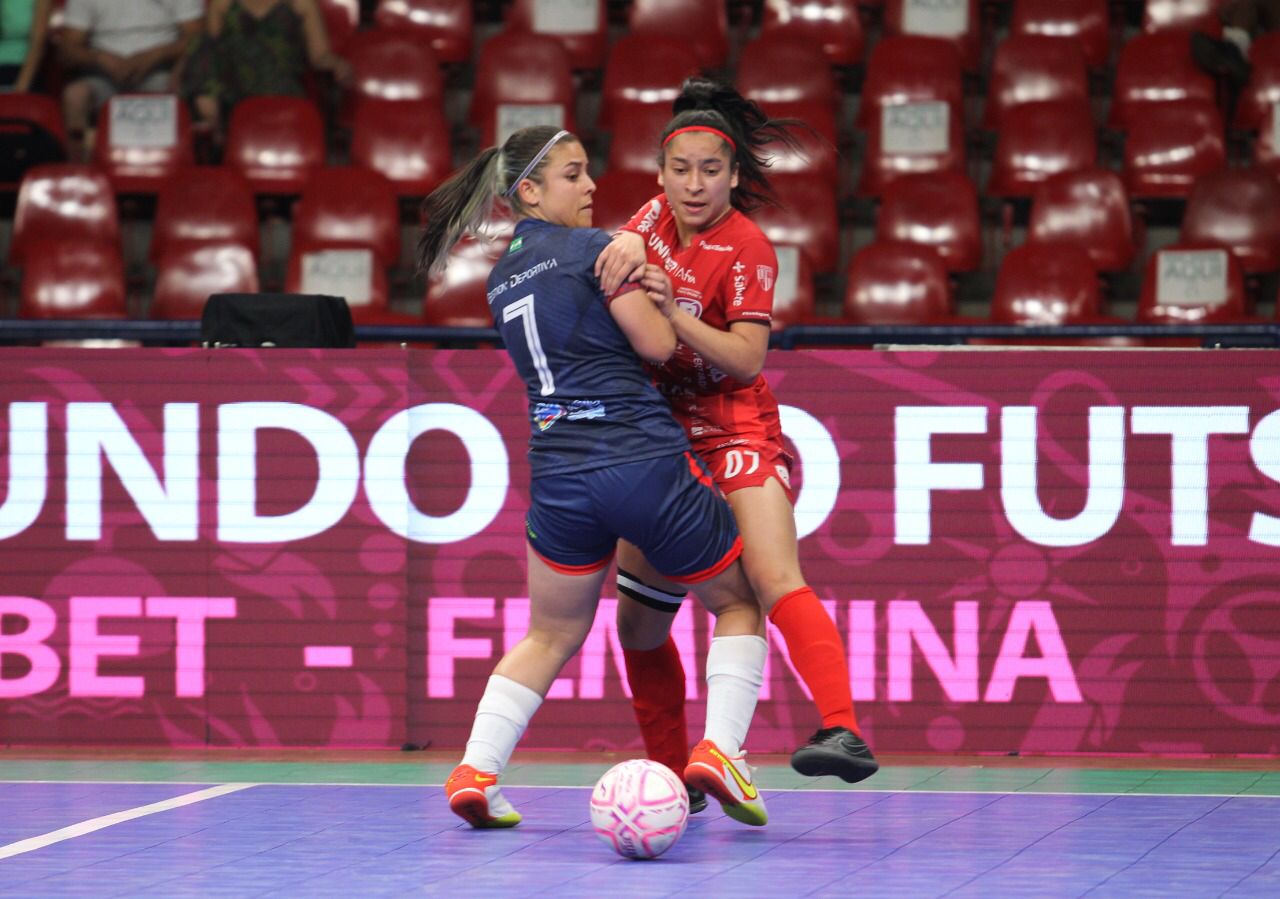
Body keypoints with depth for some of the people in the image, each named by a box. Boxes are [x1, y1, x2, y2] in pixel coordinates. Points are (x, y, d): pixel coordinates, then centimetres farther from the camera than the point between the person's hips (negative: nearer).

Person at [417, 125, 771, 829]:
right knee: (736, 604, 14)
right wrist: (657, 297, 11)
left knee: (551, 637, 21)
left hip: (557, 474, 6)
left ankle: (474, 772, 7)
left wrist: (641, 289, 7)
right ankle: (719, 749, -4)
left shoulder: (501, 279, 16)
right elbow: (658, 345, -8)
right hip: (644, 460, -6)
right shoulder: (591, 248, -6)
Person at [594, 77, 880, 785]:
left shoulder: (746, 249, -12)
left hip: (734, 430, -7)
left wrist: (670, 312, -31)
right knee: (638, 624, 7)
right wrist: (627, 242, -24)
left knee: (775, 579, -28)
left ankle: (842, 731, -41)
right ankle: (672, 776, 21)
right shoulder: (662, 213, 5)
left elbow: (747, 358, -19)